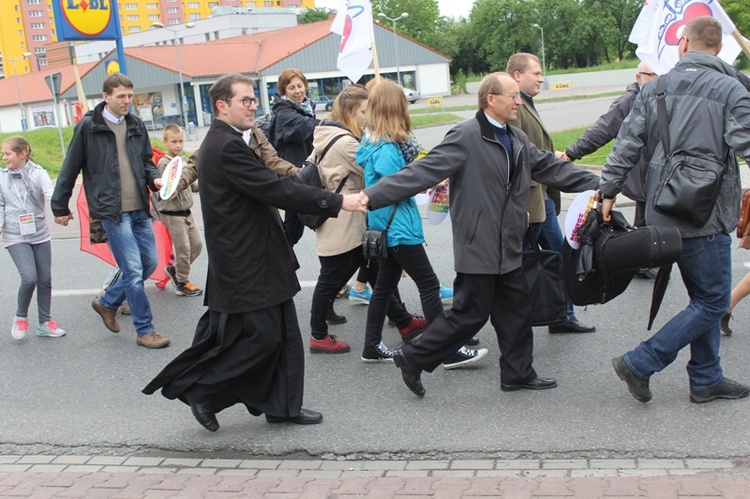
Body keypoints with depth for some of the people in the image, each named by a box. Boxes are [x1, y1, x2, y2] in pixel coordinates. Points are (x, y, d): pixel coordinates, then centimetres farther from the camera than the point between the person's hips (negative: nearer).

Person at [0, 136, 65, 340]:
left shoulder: (38, 173, -3)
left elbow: (51, 193, -17)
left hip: (40, 235, 1)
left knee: (45, 280, 7)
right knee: (29, 278, -14)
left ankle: (44, 323, 22)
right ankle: (20, 317, 10)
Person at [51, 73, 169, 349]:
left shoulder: (136, 125, 10)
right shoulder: (88, 126, -5)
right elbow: (70, 169, 0)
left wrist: (155, 179, -3)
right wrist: (60, 207, 5)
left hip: (140, 208, 6)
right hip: (111, 210, -6)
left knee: (150, 263, 10)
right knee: (133, 269, -6)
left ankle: (107, 303, 32)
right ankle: (145, 330, 7)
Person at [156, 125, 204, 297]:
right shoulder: (164, 163, -15)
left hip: (185, 210, 8)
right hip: (172, 213, -8)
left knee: (197, 244, 10)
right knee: (183, 248, -3)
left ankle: (175, 270, 26)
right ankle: (182, 283, 11)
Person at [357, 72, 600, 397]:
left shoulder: (517, 140, 13)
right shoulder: (466, 137, -15)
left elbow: (552, 168, 19)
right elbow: (423, 171, -20)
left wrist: (598, 184, 16)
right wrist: (374, 196, -26)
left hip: (507, 248, 9)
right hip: (478, 246, -8)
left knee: (517, 309, 14)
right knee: (470, 314, -2)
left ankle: (518, 373, 29)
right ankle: (413, 358, 13)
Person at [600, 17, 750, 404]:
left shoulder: (654, 88, 4)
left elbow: (627, 144, 2)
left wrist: (608, 190, 8)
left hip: (663, 213, 7)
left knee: (703, 297, 19)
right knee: (712, 302, 4)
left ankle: (706, 379, 24)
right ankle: (640, 364, 0)